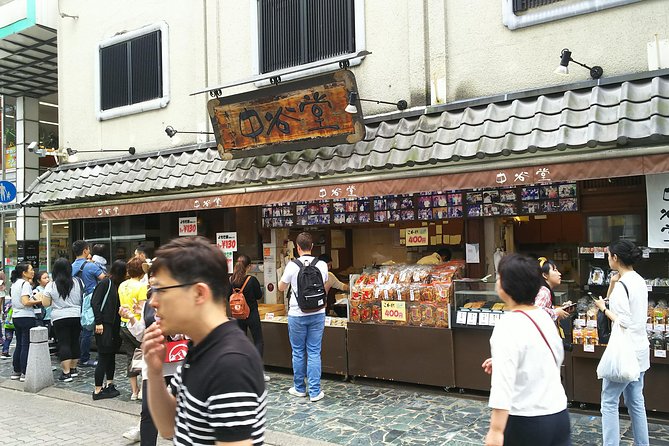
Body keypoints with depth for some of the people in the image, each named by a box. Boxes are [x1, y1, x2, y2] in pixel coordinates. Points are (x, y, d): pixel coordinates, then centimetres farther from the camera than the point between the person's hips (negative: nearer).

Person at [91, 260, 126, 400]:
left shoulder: (118, 285, 13)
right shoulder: (106, 283, -9)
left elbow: (119, 306, 11)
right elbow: (95, 302, -14)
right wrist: (98, 322, -17)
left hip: (114, 326, 8)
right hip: (104, 326, -8)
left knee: (111, 355, 14)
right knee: (104, 357, -3)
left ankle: (109, 385, 26)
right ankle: (97, 390, 4)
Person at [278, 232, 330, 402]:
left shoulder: (292, 265, -11)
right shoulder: (322, 265, -4)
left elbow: (281, 287, 4)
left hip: (297, 314, -2)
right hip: (317, 313, 2)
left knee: (298, 352, 12)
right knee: (314, 352, 6)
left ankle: (299, 388, 24)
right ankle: (315, 391, 7)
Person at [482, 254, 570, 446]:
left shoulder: (508, 326, -20)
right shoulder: (543, 316, 3)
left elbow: (503, 384, -27)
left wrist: (496, 431, -28)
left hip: (524, 423, -7)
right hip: (559, 415, 7)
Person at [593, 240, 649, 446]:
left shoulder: (621, 285, -18)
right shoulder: (640, 281, 9)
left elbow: (623, 322, -21)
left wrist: (603, 308, -9)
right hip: (639, 349, 9)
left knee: (609, 402, -2)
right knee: (636, 401, 16)